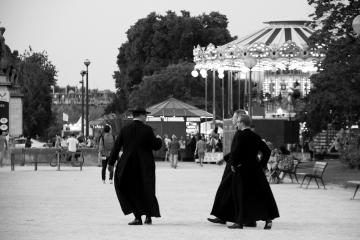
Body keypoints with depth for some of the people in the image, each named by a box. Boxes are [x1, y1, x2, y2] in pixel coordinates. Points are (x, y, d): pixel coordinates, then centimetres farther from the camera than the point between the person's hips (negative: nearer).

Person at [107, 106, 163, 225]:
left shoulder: (124, 130, -1)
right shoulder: (147, 130, -6)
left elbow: (116, 147, 1)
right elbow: (156, 146, -3)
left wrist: (111, 163, 9)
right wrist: (159, 139, 19)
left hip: (129, 165, 0)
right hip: (146, 166, 0)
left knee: (132, 190, 8)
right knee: (147, 190, 14)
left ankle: (138, 217, -1)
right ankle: (149, 217, 18)